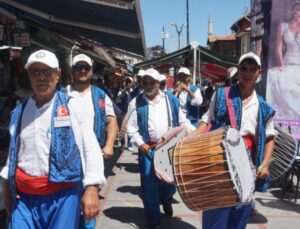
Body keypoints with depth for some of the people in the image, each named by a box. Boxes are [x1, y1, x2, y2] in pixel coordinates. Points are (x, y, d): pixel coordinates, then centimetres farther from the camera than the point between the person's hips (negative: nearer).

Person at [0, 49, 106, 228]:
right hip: (24, 196, 4)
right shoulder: (19, 112, 9)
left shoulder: (70, 106, -4)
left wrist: (92, 188, -16)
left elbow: (91, 148, -8)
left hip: (63, 194, -3)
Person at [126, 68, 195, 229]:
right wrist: (140, 143, -16)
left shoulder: (171, 100, 6)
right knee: (149, 185, 0)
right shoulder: (136, 103, 0)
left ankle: (166, 201, 46)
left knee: (170, 180, 13)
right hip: (148, 149, -2)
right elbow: (131, 128, -3)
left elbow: (182, 121, 9)